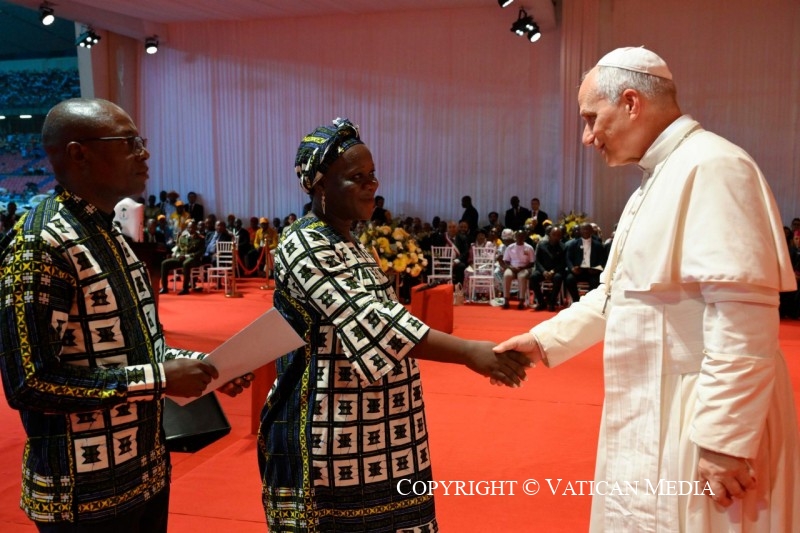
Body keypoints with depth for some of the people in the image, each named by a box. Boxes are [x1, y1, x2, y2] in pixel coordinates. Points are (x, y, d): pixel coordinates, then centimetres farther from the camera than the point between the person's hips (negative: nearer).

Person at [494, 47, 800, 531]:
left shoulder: (711, 167, -18)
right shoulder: (660, 179, 15)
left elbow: (743, 315, -25)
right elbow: (621, 292, 18)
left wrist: (723, 438, -23)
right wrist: (543, 340, 11)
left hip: (698, 426, -9)